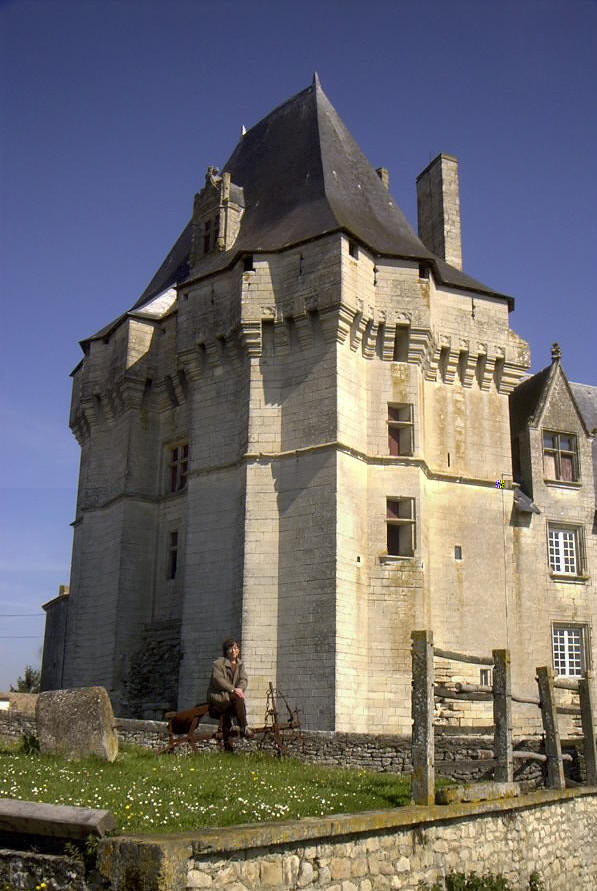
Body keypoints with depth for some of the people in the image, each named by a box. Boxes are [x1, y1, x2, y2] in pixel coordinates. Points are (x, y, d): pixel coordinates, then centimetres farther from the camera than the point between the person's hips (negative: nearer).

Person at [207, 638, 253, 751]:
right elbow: (218, 679, -15)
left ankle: (227, 745, -18)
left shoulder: (240, 664, 17)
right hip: (217, 695, -5)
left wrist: (240, 688, -20)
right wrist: (233, 689, -27)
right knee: (238, 698, -31)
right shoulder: (218, 663, -2)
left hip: (231, 696, 5)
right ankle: (244, 728, -29)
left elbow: (244, 679, 4)